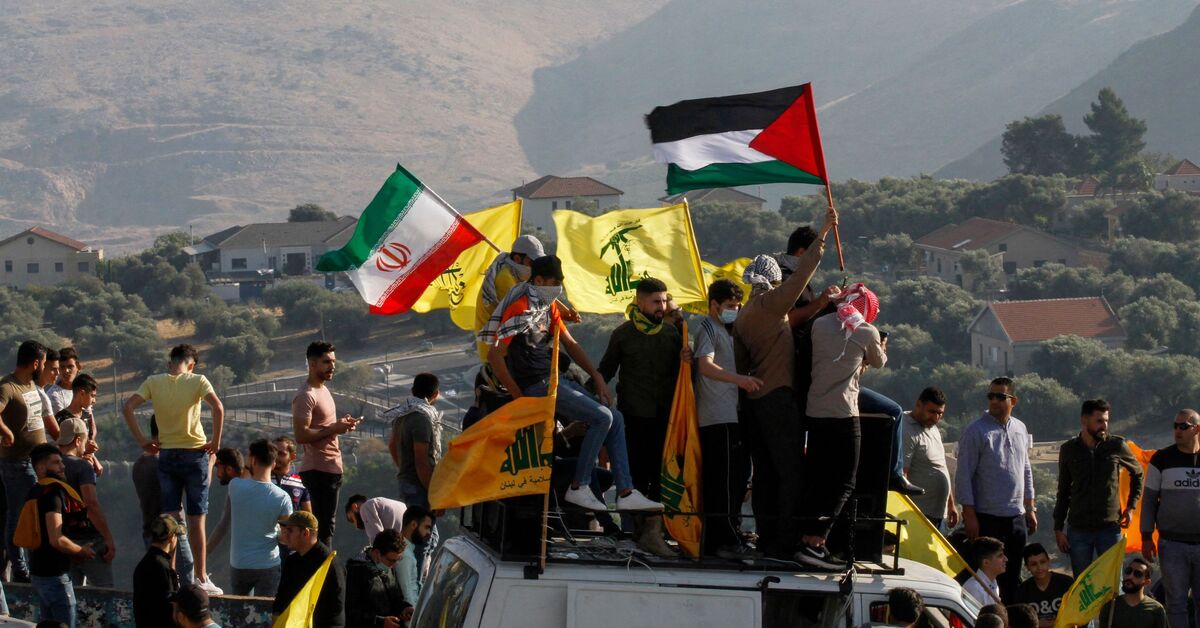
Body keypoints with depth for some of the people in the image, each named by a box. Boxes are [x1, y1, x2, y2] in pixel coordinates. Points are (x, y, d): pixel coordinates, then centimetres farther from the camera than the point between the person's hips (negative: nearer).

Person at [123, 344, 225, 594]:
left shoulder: (154, 382, 2)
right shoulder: (197, 381, -5)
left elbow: (128, 407, -6)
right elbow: (217, 407, -20)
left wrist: (142, 440, -1)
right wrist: (215, 442, -11)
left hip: (166, 455, 2)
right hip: (195, 453, -2)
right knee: (196, 521, 5)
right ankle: (200, 578, 9)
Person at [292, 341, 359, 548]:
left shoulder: (323, 389, 16)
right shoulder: (306, 396, -17)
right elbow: (301, 435, -24)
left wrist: (341, 423, 8)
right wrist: (334, 429, -20)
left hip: (331, 467, 10)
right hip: (319, 469, -10)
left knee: (327, 524, 15)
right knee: (324, 525, -10)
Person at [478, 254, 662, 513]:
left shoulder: (549, 305, 13)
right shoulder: (520, 309, -16)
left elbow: (570, 344, 21)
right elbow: (494, 356, -19)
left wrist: (597, 377, 12)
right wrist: (519, 396, -17)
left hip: (554, 381, 10)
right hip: (536, 386, -10)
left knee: (616, 418, 5)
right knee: (602, 417, -18)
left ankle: (626, 494, 2)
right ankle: (579, 488, -11)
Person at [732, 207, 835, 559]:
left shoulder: (741, 317, 15)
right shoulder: (771, 303, -7)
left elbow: (741, 362, 15)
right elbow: (802, 273, -10)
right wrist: (824, 233, -5)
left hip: (753, 399, 8)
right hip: (779, 398, -8)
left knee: (765, 473, 9)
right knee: (792, 471, -8)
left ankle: (767, 542, 9)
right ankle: (785, 544, -13)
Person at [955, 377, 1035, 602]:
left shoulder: (1020, 429, 11)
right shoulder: (975, 431, -8)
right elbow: (964, 475, -9)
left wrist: (1030, 509, 17)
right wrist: (969, 515, -14)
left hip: (1016, 516, 6)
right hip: (987, 518, -6)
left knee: (1013, 578, 10)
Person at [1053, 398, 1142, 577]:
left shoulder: (1117, 446, -1)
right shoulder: (1069, 450, 4)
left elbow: (1137, 473, 16)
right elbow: (1063, 492, 11)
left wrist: (1130, 507, 6)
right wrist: (1058, 529, 8)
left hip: (1110, 528, -1)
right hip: (1078, 530, 1)